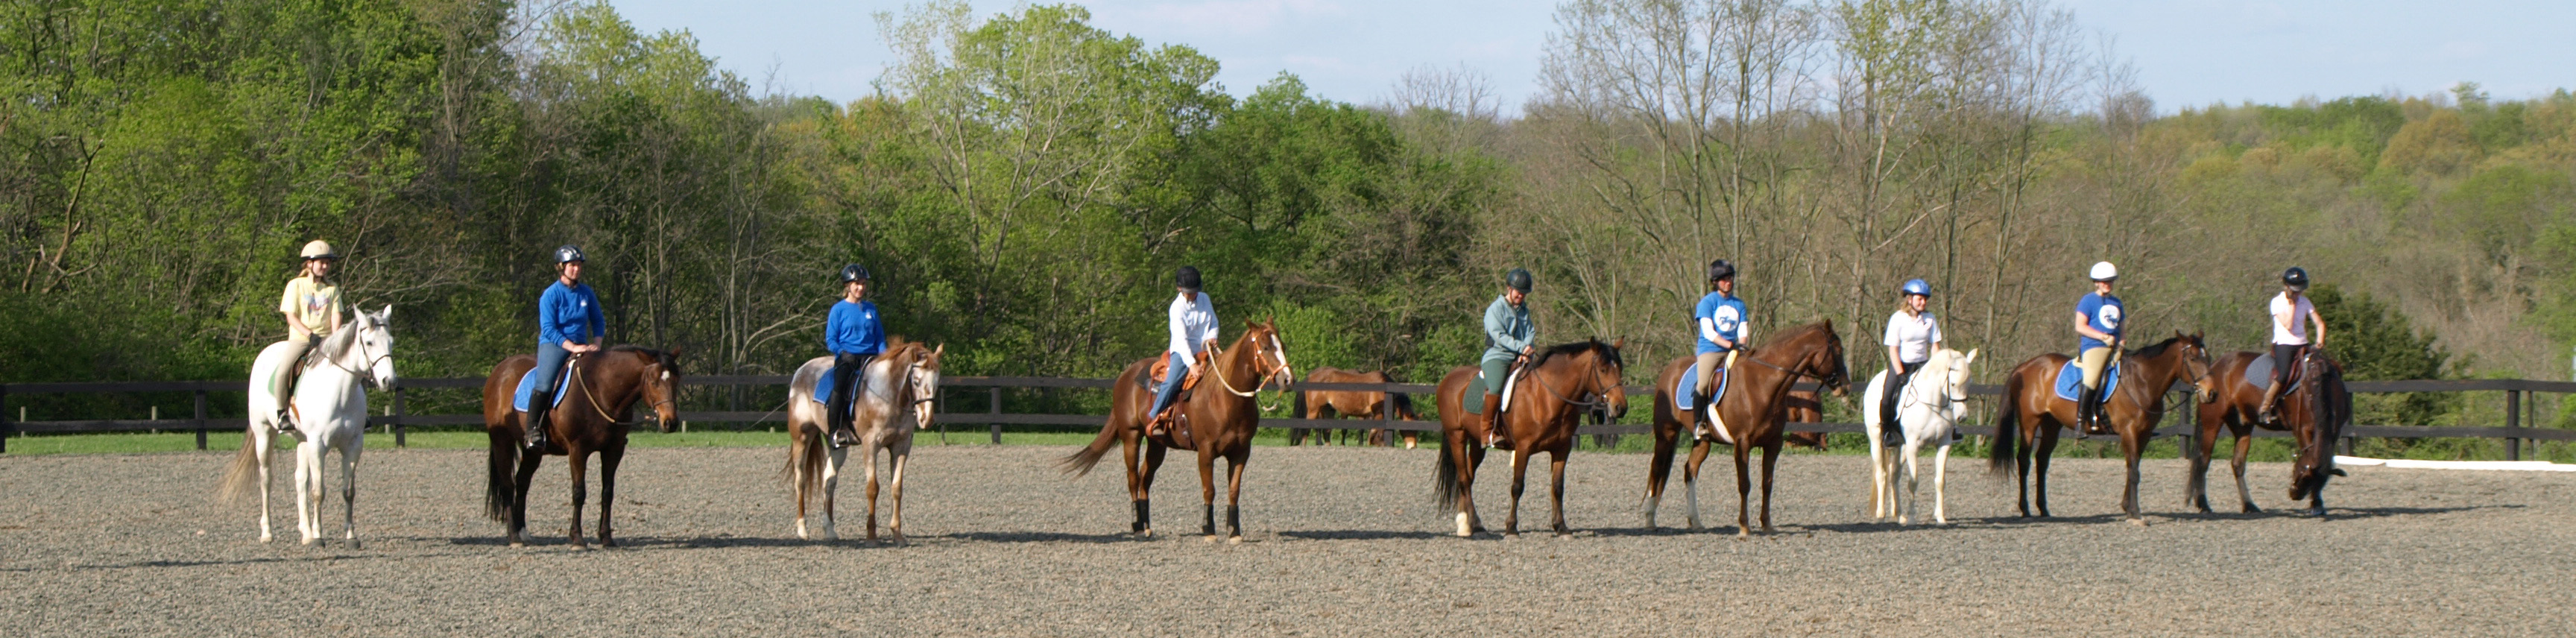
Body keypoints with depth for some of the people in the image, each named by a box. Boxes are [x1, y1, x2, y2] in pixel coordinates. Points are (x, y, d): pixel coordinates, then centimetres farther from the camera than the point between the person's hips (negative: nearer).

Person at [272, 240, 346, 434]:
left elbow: (336, 316, 3)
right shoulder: (296, 285, 0)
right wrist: (311, 335, -18)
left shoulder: (332, 288, 10)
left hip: (326, 339, 4)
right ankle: (282, 414, -14)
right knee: (283, 372, -28)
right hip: (300, 338, -4)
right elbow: (291, 316, -6)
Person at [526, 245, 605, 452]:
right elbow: (548, 328, -13)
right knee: (545, 384, -29)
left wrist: (596, 343, -1)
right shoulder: (551, 295, -7)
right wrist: (572, 346, -22)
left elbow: (598, 321, 18)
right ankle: (533, 430, -25)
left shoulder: (586, 293, 9)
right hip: (553, 345, -6)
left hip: (581, 346, 6)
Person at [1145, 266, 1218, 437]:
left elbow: (1214, 324, 14)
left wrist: (1211, 338, -11)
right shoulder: (1178, 307, -13)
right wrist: (1191, 364, -33)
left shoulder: (1205, 299, 5)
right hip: (1183, 351, -6)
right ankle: (1153, 418, -16)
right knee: (1171, 383, -27)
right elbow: (1181, 338, -22)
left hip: (1204, 350, 6)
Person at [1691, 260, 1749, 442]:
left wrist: (1740, 346, -12)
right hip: (1710, 350, -5)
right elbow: (1709, 332, -9)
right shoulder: (1708, 302, 0)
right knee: (1704, 384, -28)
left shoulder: (1739, 304, 16)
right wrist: (1730, 344, -20)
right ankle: (1699, 423, -14)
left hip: (1733, 352, 5)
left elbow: (1742, 332, 10)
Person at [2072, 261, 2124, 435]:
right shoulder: (2088, 301, 2)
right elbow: (2080, 327, -6)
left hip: (2115, 349, 7)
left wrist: (2121, 341, 4)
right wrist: (2104, 337, -13)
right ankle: (2081, 422, -23)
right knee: (2092, 381, -26)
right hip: (2094, 347, -7)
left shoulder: (2116, 303, 21)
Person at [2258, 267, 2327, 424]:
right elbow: (2288, 325, -16)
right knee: (2284, 375, -27)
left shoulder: (2305, 303, 10)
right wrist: (2292, 305, -11)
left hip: (2302, 346, 5)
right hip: (2283, 345, -5)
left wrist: (2320, 340, -8)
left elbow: (2319, 323, 9)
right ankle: (2266, 408, -13)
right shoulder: (2277, 302, -5)